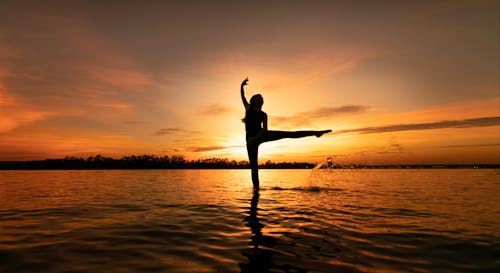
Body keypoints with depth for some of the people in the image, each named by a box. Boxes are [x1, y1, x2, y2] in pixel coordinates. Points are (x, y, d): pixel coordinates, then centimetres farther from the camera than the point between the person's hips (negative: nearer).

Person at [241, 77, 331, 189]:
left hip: (261, 135, 1)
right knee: (253, 164, -2)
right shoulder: (248, 107, 12)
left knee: (289, 134, -9)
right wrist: (242, 85, -16)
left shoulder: (263, 114, 15)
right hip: (251, 139, -1)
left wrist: (256, 137, -14)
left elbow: (265, 129, 3)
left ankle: (315, 132, -9)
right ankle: (256, 186, 8)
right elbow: (242, 96, 1)